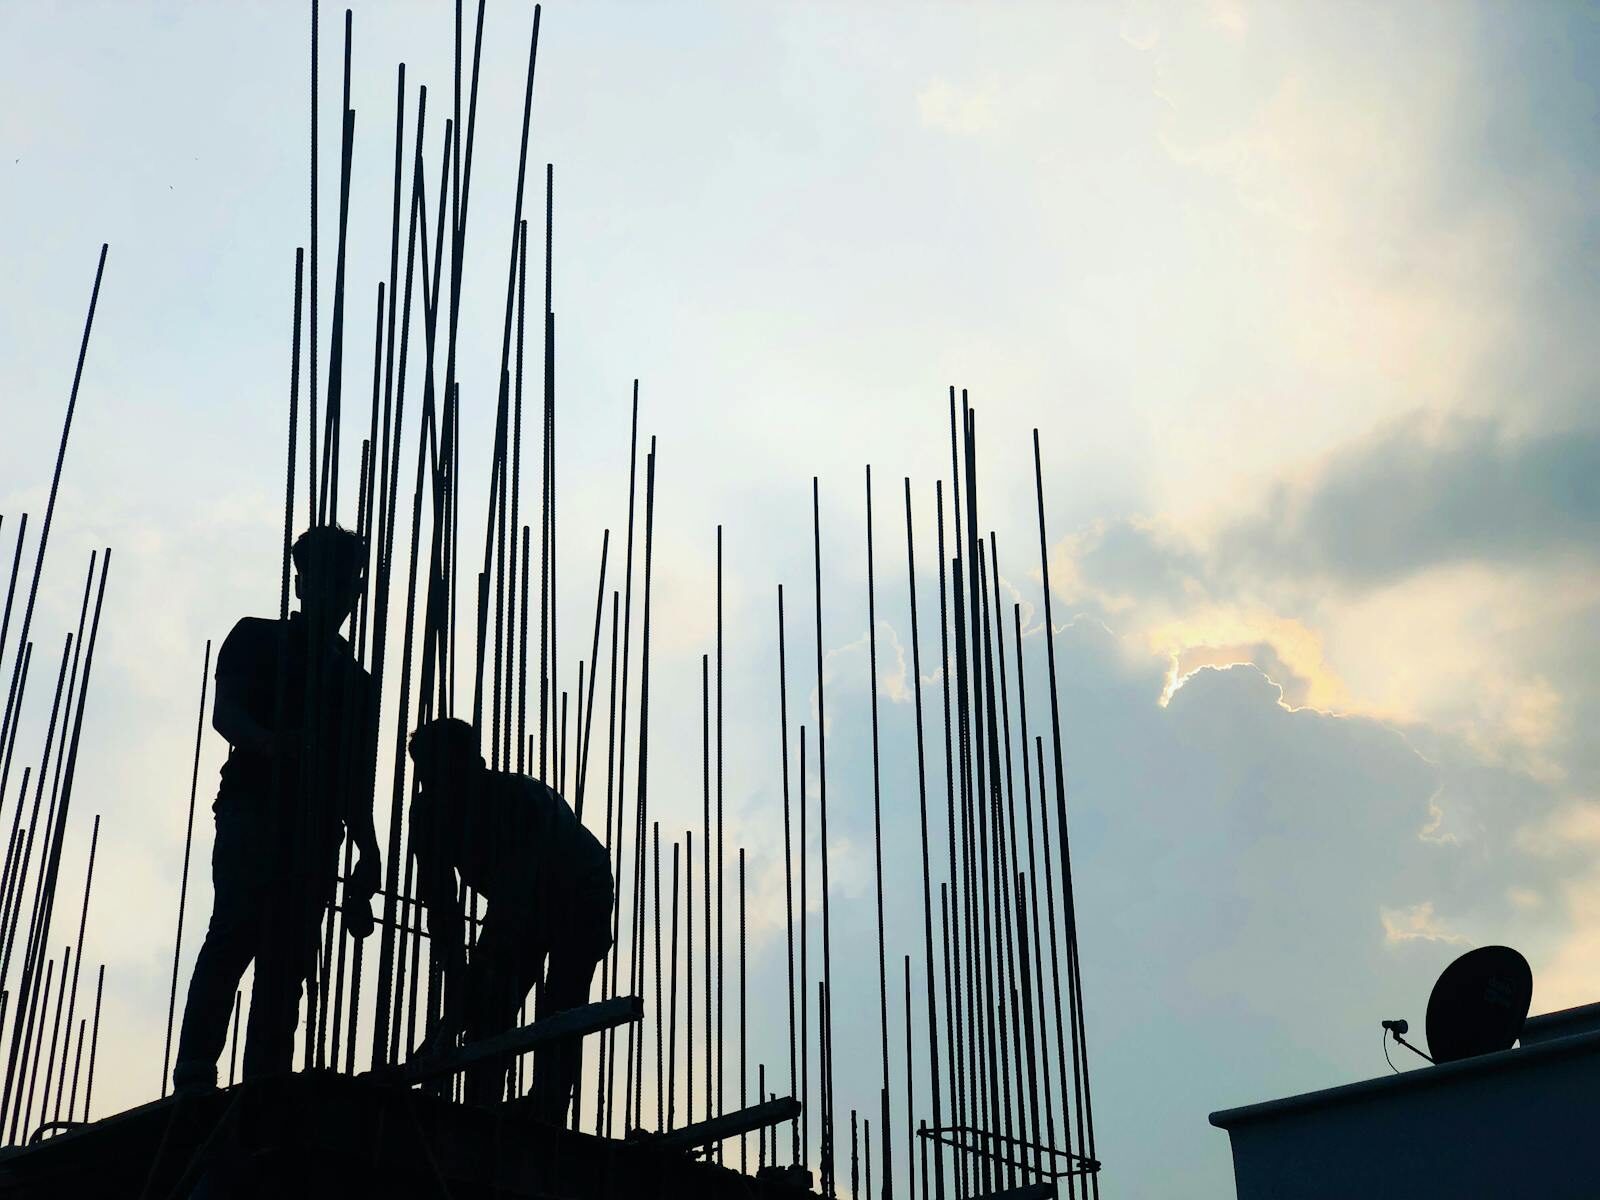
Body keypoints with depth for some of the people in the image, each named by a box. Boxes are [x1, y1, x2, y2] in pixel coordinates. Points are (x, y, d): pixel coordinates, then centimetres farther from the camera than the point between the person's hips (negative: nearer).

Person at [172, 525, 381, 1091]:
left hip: (317, 832, 4)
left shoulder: (358, 682, 25)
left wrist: (368, 854, 7)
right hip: (255, 807, -4)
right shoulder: (259, 638, 15)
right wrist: (273, 744, -25)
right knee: (237, 930, -20)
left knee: (288, 958, -5)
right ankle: (195, 1075, -25)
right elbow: (225, 712, -3)